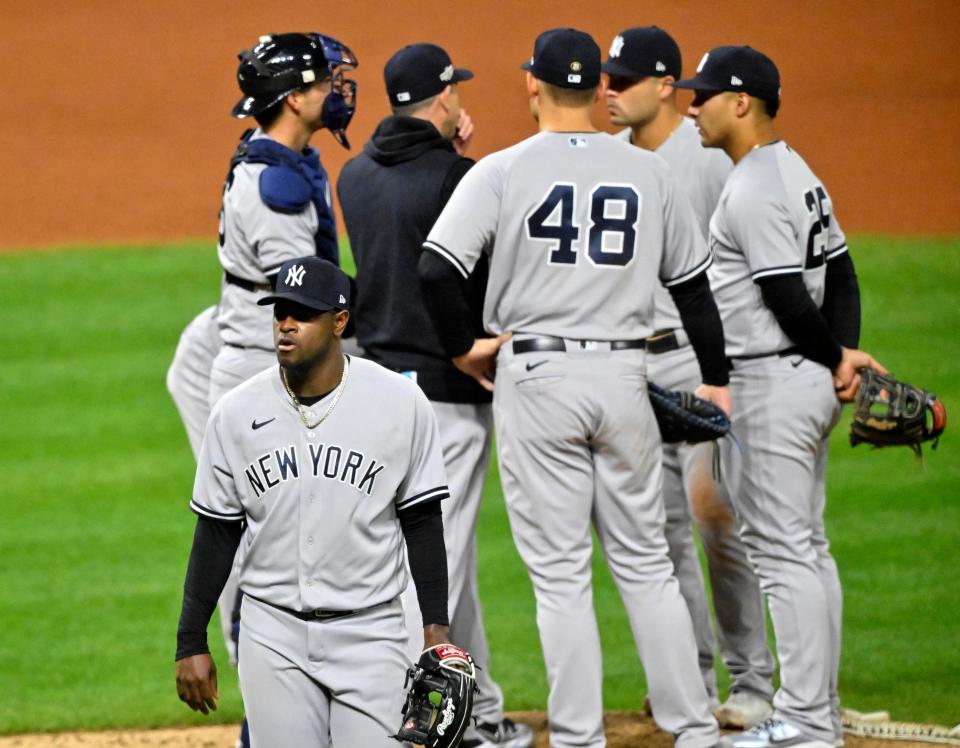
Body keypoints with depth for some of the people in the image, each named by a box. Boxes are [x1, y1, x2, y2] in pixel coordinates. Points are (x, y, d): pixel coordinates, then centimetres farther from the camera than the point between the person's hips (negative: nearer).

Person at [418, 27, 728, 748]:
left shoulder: (503, 171, -5)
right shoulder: (650, 173, 5)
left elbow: (435, 270, -15)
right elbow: (692, 283, 12)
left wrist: (463, 347, 1)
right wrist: (716, 378, 23)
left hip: (535, 378, -3)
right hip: (623, 377, 3)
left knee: (561, 574, 1)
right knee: (646, 563, 11)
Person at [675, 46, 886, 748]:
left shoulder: (754, 192, -18)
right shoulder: (799, 175, 14)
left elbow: (790, 301, -20)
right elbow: (842, 277, 14)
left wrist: (836, 359, -5)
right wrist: (845, 355, 1)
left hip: (771, 386, -10)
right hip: (810, 384, 10)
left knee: (783, 552, -7)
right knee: (807, 547, 14)